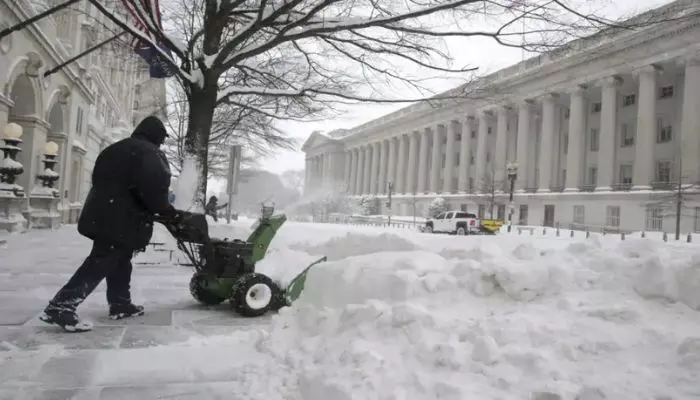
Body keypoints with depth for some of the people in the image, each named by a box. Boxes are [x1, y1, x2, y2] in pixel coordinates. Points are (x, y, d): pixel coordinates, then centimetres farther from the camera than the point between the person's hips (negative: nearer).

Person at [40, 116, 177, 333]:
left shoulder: (117, 149, 20)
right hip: (120, 219, -10)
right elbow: (153, 187, -22)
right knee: (101, 262, -10)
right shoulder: (150, 153, -9)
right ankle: (60, 307, -14)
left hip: (102, 214, 10)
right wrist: (166, 209, -6)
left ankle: (120, 303, 26)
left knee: (120, 261, 18)